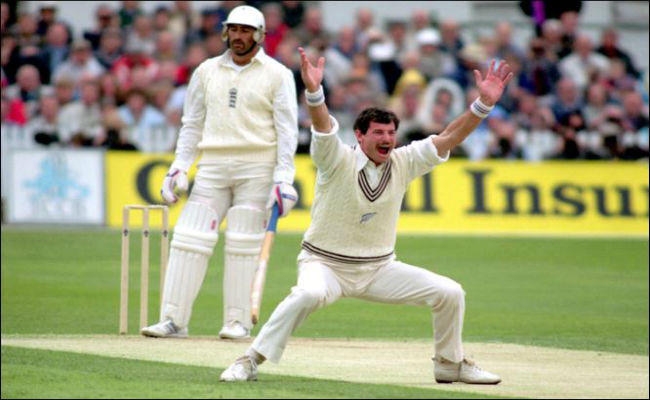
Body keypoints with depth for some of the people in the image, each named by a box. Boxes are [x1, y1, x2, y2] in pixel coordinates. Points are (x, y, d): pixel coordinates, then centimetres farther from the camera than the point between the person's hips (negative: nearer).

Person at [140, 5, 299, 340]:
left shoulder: (277, 75, 2)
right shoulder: (207, 71, 13)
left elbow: (287, 129, -2)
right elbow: (192, 124, 17)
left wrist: (283, 177, -11)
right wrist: (179, 166, 7)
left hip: (256, 167, -3)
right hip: (212, 167, 3)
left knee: (243, 246, -6)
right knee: (189, 238, -6)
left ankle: (238, 321, 1)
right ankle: (173, 320, -5)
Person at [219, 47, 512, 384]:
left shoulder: (402, 163, -2)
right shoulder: (337, 160, -15)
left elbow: (448, 138, -6)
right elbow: (323, 126, -34)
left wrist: (484, 104, -19)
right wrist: (313, 91, -54)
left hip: (379, 269, 5)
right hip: (325, 264, -5)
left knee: (450, 293, -4)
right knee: (310, 294, -38)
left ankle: (450, 365, 20)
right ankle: (251, 361, -27)